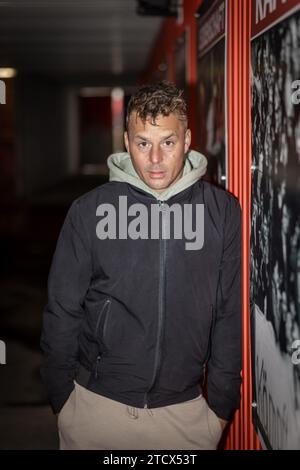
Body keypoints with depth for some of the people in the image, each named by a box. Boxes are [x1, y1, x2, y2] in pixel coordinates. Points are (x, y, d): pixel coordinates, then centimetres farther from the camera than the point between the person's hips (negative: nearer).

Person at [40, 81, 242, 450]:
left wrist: (222, 403, 4)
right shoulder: (89, 210, -7)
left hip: (187, 409, 1)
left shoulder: (223, 211, -4)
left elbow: (230, 315, 1)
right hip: (96, 405, 0)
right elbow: (62, 312, -1)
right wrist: (61, 399, 2)